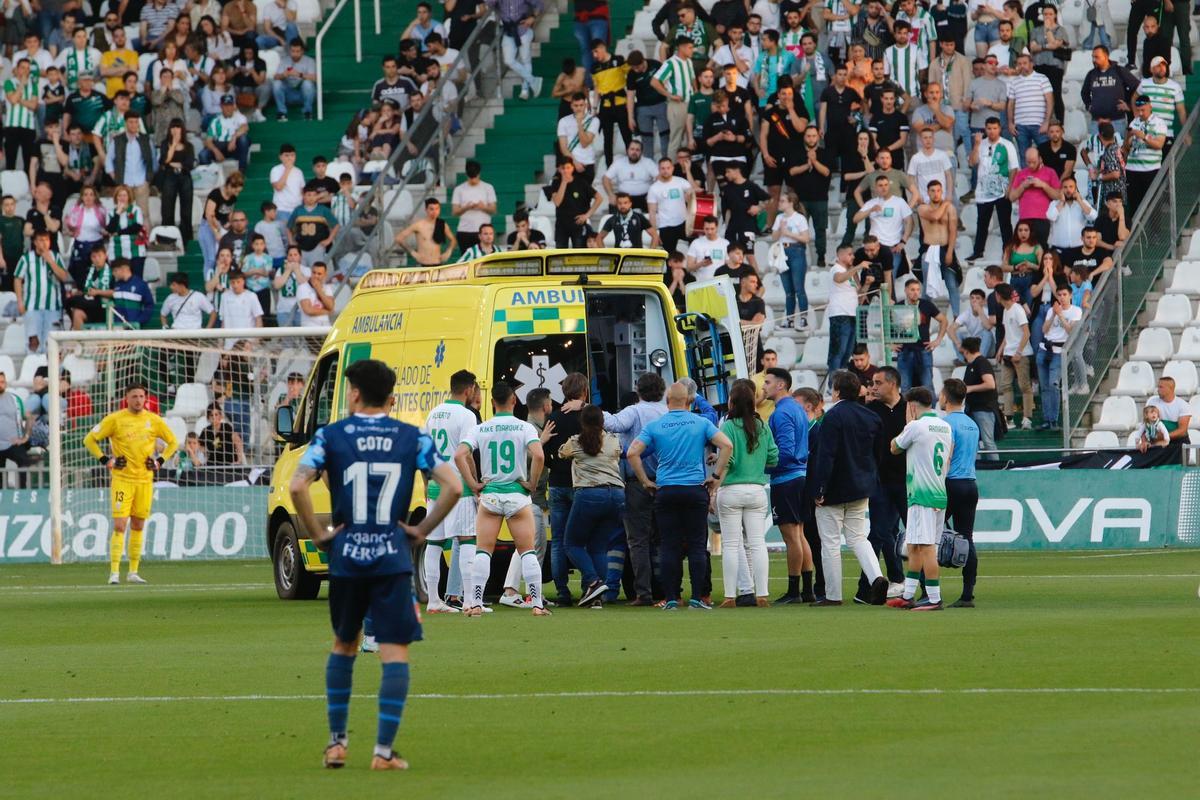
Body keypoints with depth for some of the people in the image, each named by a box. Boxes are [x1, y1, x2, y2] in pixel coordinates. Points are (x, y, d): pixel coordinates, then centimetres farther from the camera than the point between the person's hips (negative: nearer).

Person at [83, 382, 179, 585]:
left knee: (138, 526, 8)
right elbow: (89, 439, 3)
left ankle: (133, 572, 16)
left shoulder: (153, 420, 5)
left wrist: (160, 461, 5)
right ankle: (114, 572, -10)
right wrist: (105, 460, -5)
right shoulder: (115, 419, -3)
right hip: (122, 479, -3)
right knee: (120, 526, -11)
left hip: (145, 479, 3)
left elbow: (173, 442, 18)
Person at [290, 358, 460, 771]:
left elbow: (297, 486, -12)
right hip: (393, 558, -1)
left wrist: (318, 533, -1)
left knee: (343, 646, 20)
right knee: (395, 652, 0)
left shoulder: (331, 435, 1)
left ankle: (337, 742, 22)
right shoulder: (412, 438, 4)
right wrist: (422, 530, 3)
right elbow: (453, 487, -6)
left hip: (346, 555, 1)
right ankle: (384, 750, -7)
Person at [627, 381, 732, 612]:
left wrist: (645, 481, 3)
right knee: (696, 545, 3)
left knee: (669, 547, 3)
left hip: (666, 490, 0)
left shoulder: (655, 426, 2)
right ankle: (697, 597, -3)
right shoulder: (701, 423, 2)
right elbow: (726, 445, -7)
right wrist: (717, 476, -1)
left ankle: (671, 598, -1)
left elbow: (632, 453, -5)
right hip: (696, 489, 0)